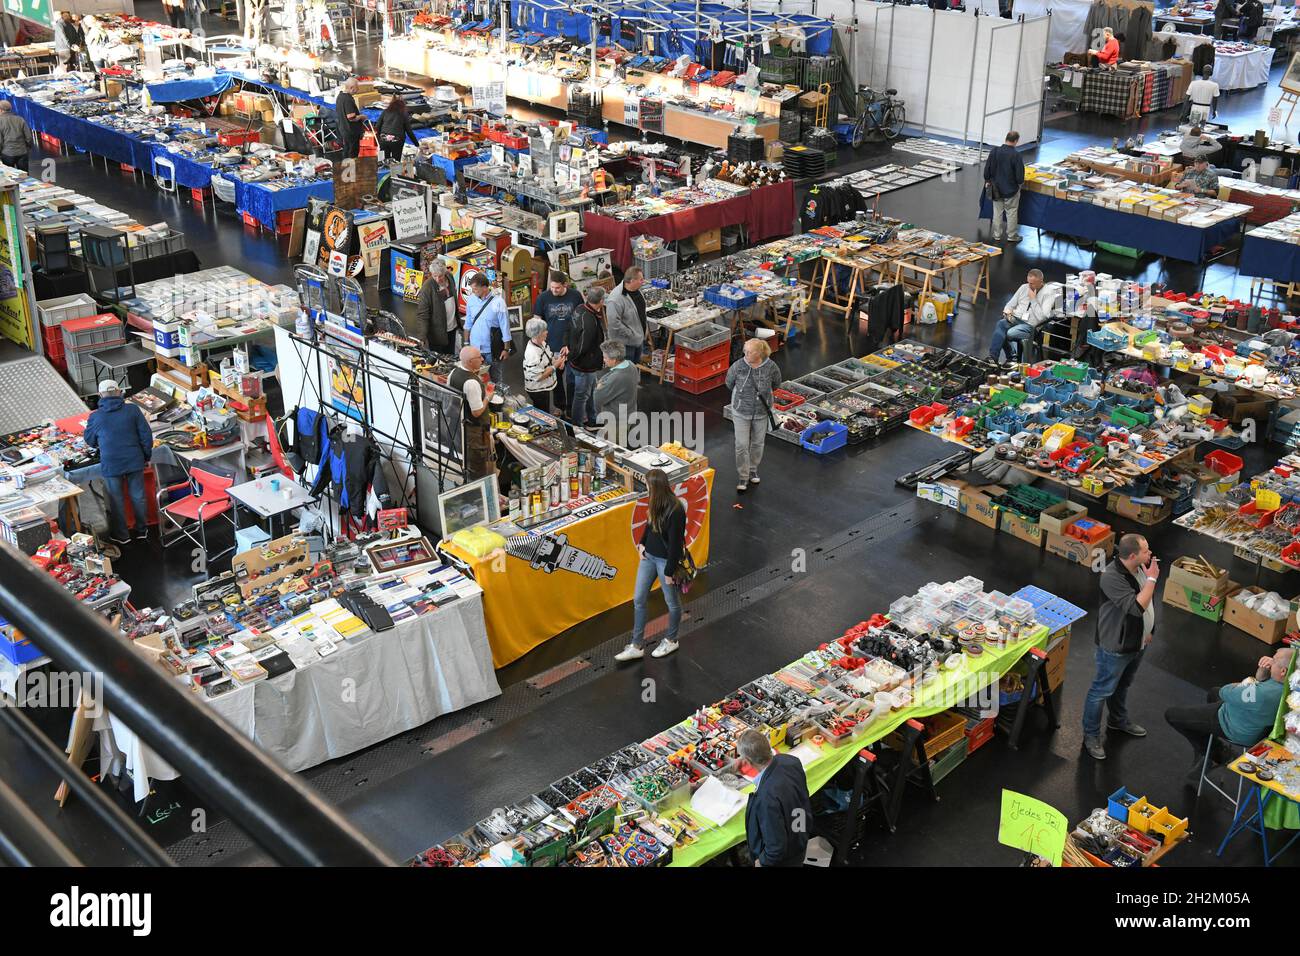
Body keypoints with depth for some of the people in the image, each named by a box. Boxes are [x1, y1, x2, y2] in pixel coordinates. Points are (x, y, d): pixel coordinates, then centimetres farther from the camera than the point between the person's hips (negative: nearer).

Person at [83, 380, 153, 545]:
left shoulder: (95, 417, -9)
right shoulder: (133, 409, -7)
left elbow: (90, 441, 8)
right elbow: (146, 436, -4)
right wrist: (147, 456, 10)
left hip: (110, 465, -1)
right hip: (135, 462, 1)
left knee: (116, 500, 12)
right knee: (138, 496, 15)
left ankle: (121, 535, 23)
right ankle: (142, 530, 27)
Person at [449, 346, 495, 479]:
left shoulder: (454, 372, -5)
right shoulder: (472, 383, -32)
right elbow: (477, 412, -27)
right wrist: (487, 396, -13)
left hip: (458, 423, 9)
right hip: (475, 428, -9)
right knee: (478, 464, 7)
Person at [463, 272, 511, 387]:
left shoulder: (498, 303, -15)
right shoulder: (471, 299, -2)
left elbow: (505, 327, -9)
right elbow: (468, 323, 10)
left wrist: (506, 349, -7)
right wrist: (466, 342, 12)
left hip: (493, 350, -4)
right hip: (475, 347, 4)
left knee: (495, 381, 7)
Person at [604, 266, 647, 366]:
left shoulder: (636, 290, -3)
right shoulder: (616, 299, -32)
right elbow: (614, 323, -32)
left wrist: (643, 334, 11)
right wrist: (630, 335, -23)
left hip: (639, 338, 9)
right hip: (625, 342, -9)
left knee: (637, 365, 25)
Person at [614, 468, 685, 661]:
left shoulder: (675, 510, -26)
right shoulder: (656, 503, -4)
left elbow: (675, 542, -21)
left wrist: (669, 571, -16)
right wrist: (643, 543, 4)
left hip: (665, 560, -8)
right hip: (649, 556, 8)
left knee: (672, 602, 14)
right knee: (638, 600, 10)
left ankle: (671, 640, 36)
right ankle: (637, 646, 20)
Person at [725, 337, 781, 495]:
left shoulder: (771, 367, -18)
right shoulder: (738, 366, -19)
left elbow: (776, 383, 4)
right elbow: (729, 382, 2)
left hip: (762, 412, 1)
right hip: (741, 412, -1)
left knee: (757, 443, 18)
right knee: (742, 445, -1)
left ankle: (753, 469, 42)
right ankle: (742, 477, 13)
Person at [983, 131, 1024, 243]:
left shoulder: (994, 151, -11)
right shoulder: (1016, 155, -22)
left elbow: (987, 168, -2)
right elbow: (1019, 174, -16)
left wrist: (987, 181, 14)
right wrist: (1020, 182, 6)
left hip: (996, 188, 4)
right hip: (1011, 189, -4)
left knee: (997, 211, 17)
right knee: (1012, 212, 12)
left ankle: (996, 234, 24)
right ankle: (1011, 235, 20)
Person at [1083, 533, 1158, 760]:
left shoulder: (1140, 567, -6)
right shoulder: (1112, 577, -33)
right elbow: (1137, 607, -39)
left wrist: (1148, 630, 15)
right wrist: (1151, 579, -31)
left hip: (1137, 642, 8)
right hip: (1116, 647, -8)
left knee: (1123, 685, 29)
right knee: (1102, 690, 7)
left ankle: (1119, 720, 50)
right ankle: (1091, 735, 22)